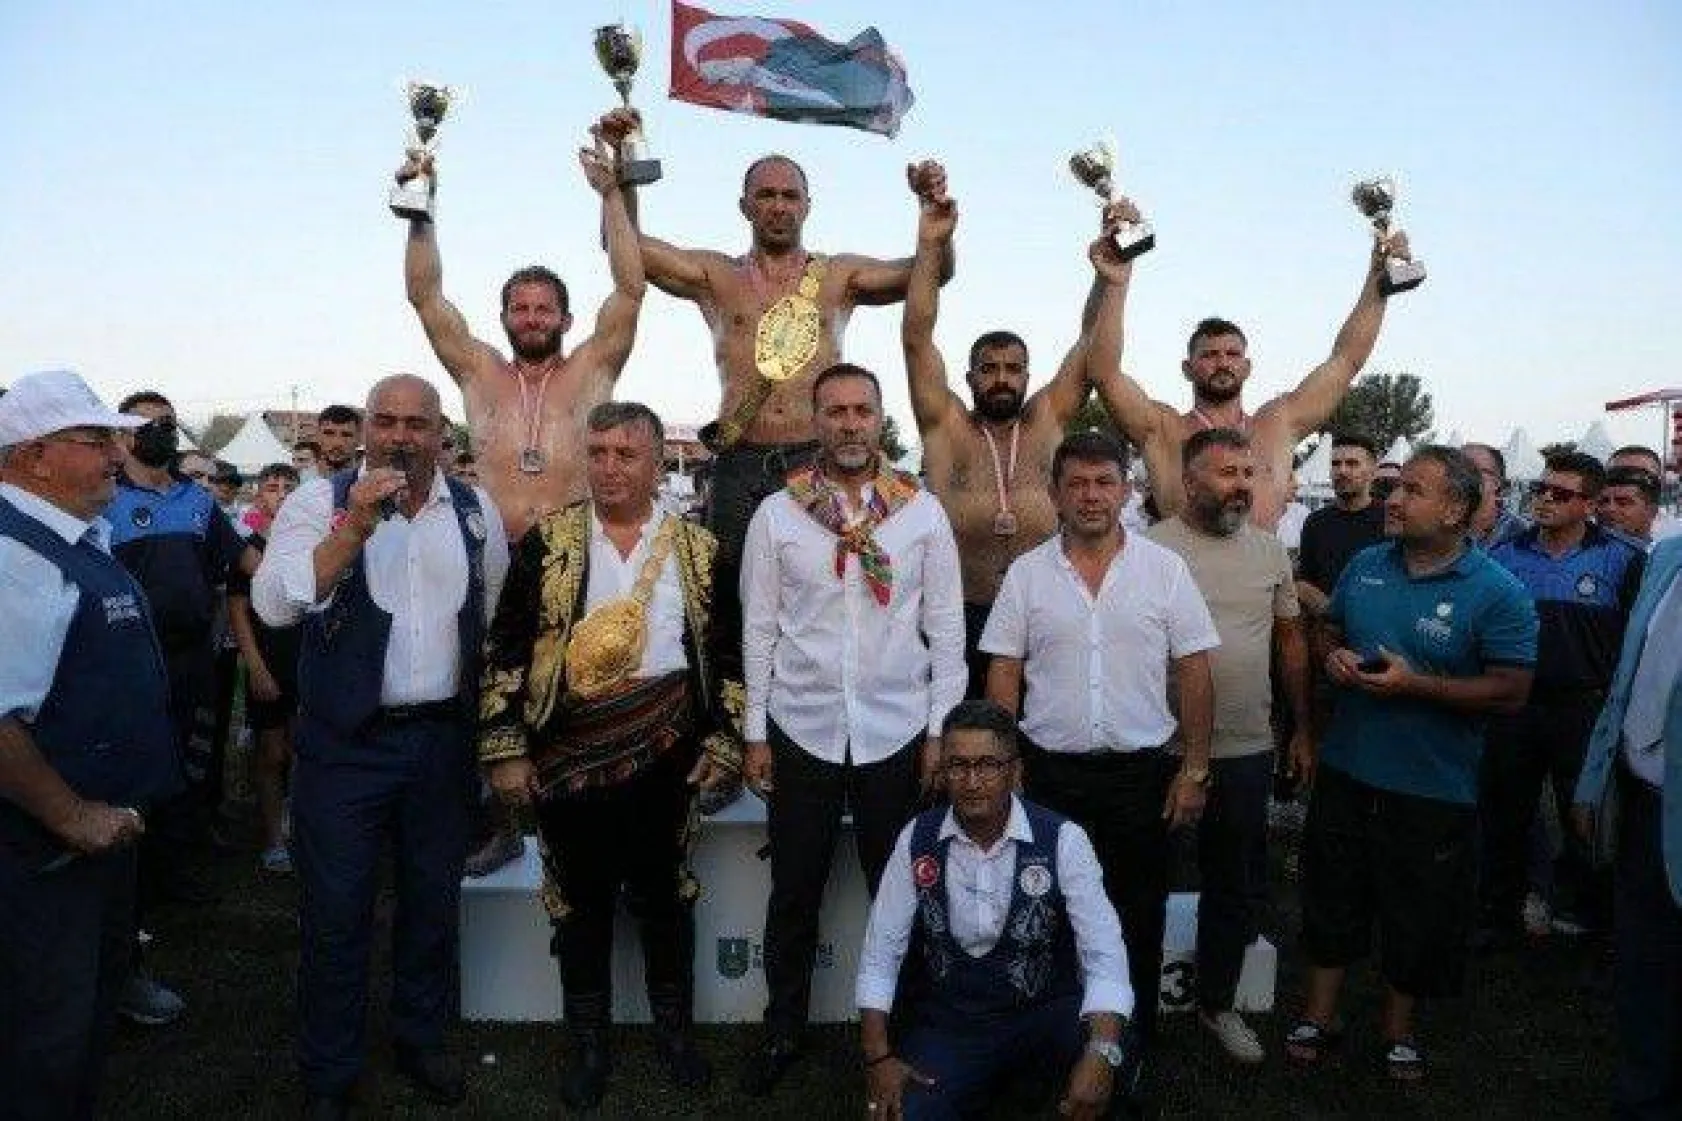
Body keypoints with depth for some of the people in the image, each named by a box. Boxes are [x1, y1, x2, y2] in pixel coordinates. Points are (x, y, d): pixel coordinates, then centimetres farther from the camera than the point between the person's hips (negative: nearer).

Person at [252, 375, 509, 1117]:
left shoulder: (475, 511, 4)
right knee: (336, 912, 6)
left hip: (442, 740, 3)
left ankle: (422, 1040, 37)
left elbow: (495, 615, 13)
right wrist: (355, 527, -27)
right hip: (346, 741, -3)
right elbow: (274, 603, -19)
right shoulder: (321, 501, -6)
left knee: (433, 900, 16)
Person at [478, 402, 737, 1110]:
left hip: (664, 750, 1)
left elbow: (726, 651, 6)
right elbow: (505, 650, -1)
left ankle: (673, 1026, 32)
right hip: (569, 752, 0)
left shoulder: (697, 548, 3)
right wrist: (505, 749, -6)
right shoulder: (547, 541, -1)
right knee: (582, 898, 11)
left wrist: (721, 740, 0)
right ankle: (589, 1041, 29)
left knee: (664, 891, 12)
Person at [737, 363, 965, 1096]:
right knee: (794, 893, 13)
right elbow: (759, 630, 0)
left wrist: (941, 728, -2)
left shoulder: (923, 511, -2)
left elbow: (945, 627, 0)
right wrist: (755, 734, 0)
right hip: (801, 730, 0)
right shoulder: (777, 513, -2)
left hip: (896, 731, 0)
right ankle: (783, 1030, 32)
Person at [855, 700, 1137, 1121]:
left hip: (1045, 1017, -1)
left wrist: (1100, 1054, -34)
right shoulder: (917, 838, -4)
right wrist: (878, 1057, -11)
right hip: (945, 1022, 2)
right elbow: (881, 953, 0)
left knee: (1111, 1040, -32)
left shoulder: (1062, 839, -11)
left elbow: (1105, 957, -17)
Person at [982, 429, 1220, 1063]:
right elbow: (1003, 675, 3)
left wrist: (1194, 768, -2)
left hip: (1142, 772, 0)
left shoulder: (1165, 569, -1)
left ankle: (1135, 1049, 28)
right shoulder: (1027, 573, 1)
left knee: (1138, 918, 10)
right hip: (1049, 771, 1)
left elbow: (1194, 674, 1)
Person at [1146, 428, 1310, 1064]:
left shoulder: (1270, 551, 6)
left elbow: (1291, 639, 13)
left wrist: (1302, 730, 12)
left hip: (1248, 750, 4)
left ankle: (1216, 1003, 35)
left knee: (1238, 889, 15)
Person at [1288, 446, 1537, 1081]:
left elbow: (1511, 692, -15)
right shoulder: (1366, 565, 3)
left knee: (1417, 915, 12)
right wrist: (1333, 656, -8)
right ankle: (1319, 1015, 31)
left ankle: (1398, 1027, 34)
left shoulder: (1497, 594, -12)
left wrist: (1415, 684, -23)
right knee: (1331, 897, 14)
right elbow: (1329, 630, 16)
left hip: (1433, 789, -4)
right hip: (1345, 771, 4)